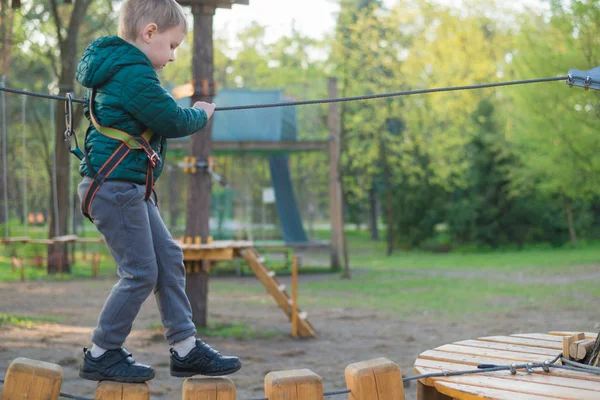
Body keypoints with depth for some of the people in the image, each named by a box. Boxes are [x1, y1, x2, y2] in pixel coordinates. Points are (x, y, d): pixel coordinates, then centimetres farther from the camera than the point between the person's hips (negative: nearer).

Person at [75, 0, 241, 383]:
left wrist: (188, 113, 18)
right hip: (115, 186, -11)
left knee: (168, 258, 11)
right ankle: (101, 355, 7)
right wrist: (201, 115, 3)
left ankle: (186, 348, 15)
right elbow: (173, 121, -15)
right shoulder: (135, 74, -18)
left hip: (131, 189, 11)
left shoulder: (117, 69, 15)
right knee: (141, 272, -5)